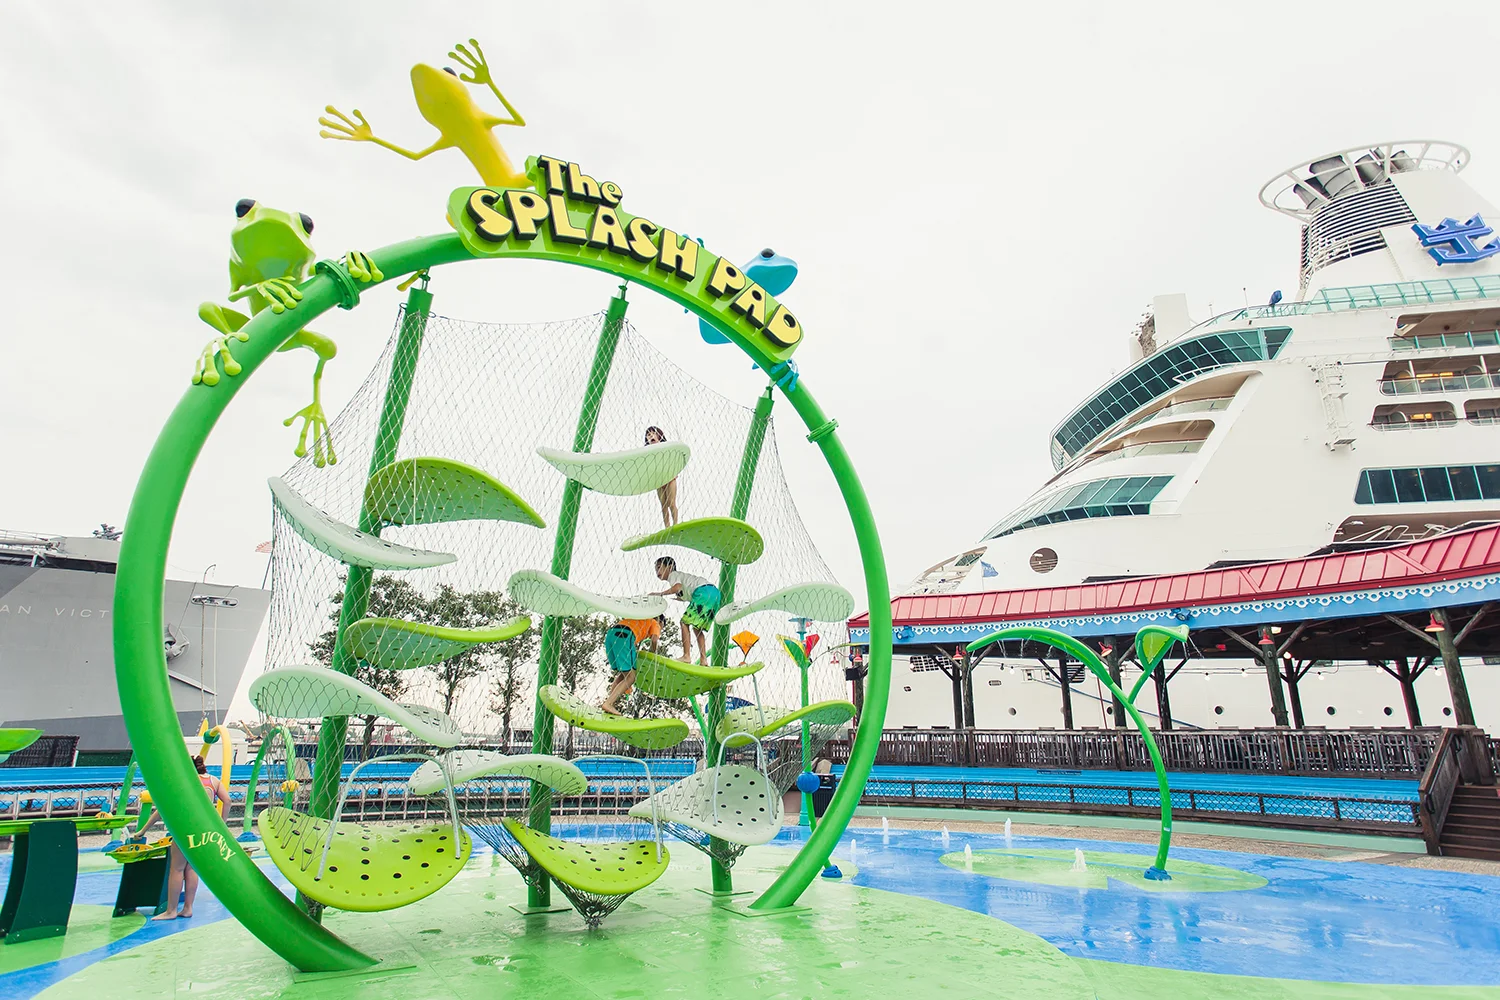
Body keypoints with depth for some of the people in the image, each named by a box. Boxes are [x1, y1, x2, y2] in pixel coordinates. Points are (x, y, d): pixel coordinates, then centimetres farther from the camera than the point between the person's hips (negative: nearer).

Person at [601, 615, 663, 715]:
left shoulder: (639, 619, 39)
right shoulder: (655, 623, 20)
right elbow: (654, 640, 1)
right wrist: (652, 654, 15)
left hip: (610, 635, 8)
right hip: (624, 637, -8)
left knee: (623, 674, 19)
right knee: (631, 677, -4)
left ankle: (609, 700, 8)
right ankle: (608, 704, -16)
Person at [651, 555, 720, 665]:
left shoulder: (673, 575, 7)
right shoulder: (681, 575, 35)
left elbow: (678, 587, -14)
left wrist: (660, 593, -10)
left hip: (704, 592, -9)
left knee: (685, 622, -4)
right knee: (697, 627, 15)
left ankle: (686, 656, -10)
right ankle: (703, 660, 8)